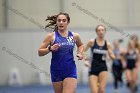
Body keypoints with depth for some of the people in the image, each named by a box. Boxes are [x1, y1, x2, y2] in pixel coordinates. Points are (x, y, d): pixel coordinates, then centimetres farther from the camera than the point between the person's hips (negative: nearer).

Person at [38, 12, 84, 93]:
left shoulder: (74, 36, 3)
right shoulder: (51, 36, -4)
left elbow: (81, 45, 25)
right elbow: (40, 52, -3)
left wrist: (80, 53, 6)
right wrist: (50, 49, -20)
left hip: (70, 71, 0)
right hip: (56, 71, 0)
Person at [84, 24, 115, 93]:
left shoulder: (107, 44, 3)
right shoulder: (92, 42, -1)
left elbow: (112, 57, 3)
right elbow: (83, 51, 9)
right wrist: (86, 60, -5)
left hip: (103, 68, 1)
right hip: (93, 68, -1)